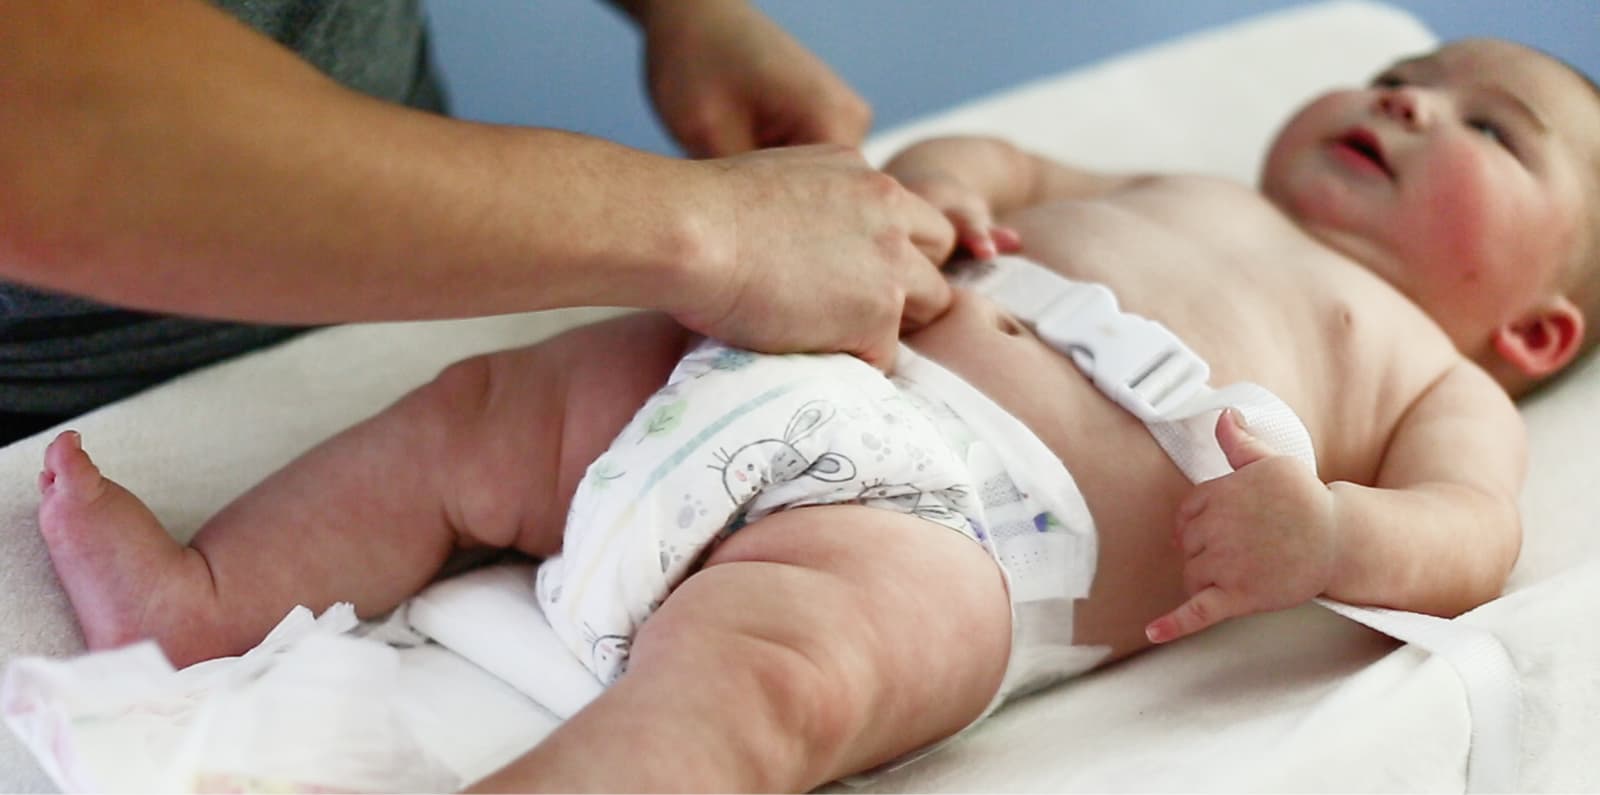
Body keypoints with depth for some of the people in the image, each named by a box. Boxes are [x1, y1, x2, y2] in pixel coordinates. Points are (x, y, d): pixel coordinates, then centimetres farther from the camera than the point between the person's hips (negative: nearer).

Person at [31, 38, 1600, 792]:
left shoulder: (1433, 377, 22)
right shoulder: (1179, 190, 38)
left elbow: (1472, 530, 5)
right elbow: (999, 163, 41)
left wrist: (1324, 537, -19)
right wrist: (938, 176, 15)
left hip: (943, 526, -8)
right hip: (786, 384, 8)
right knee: (478, 409, 4)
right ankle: (199, 604, 11)